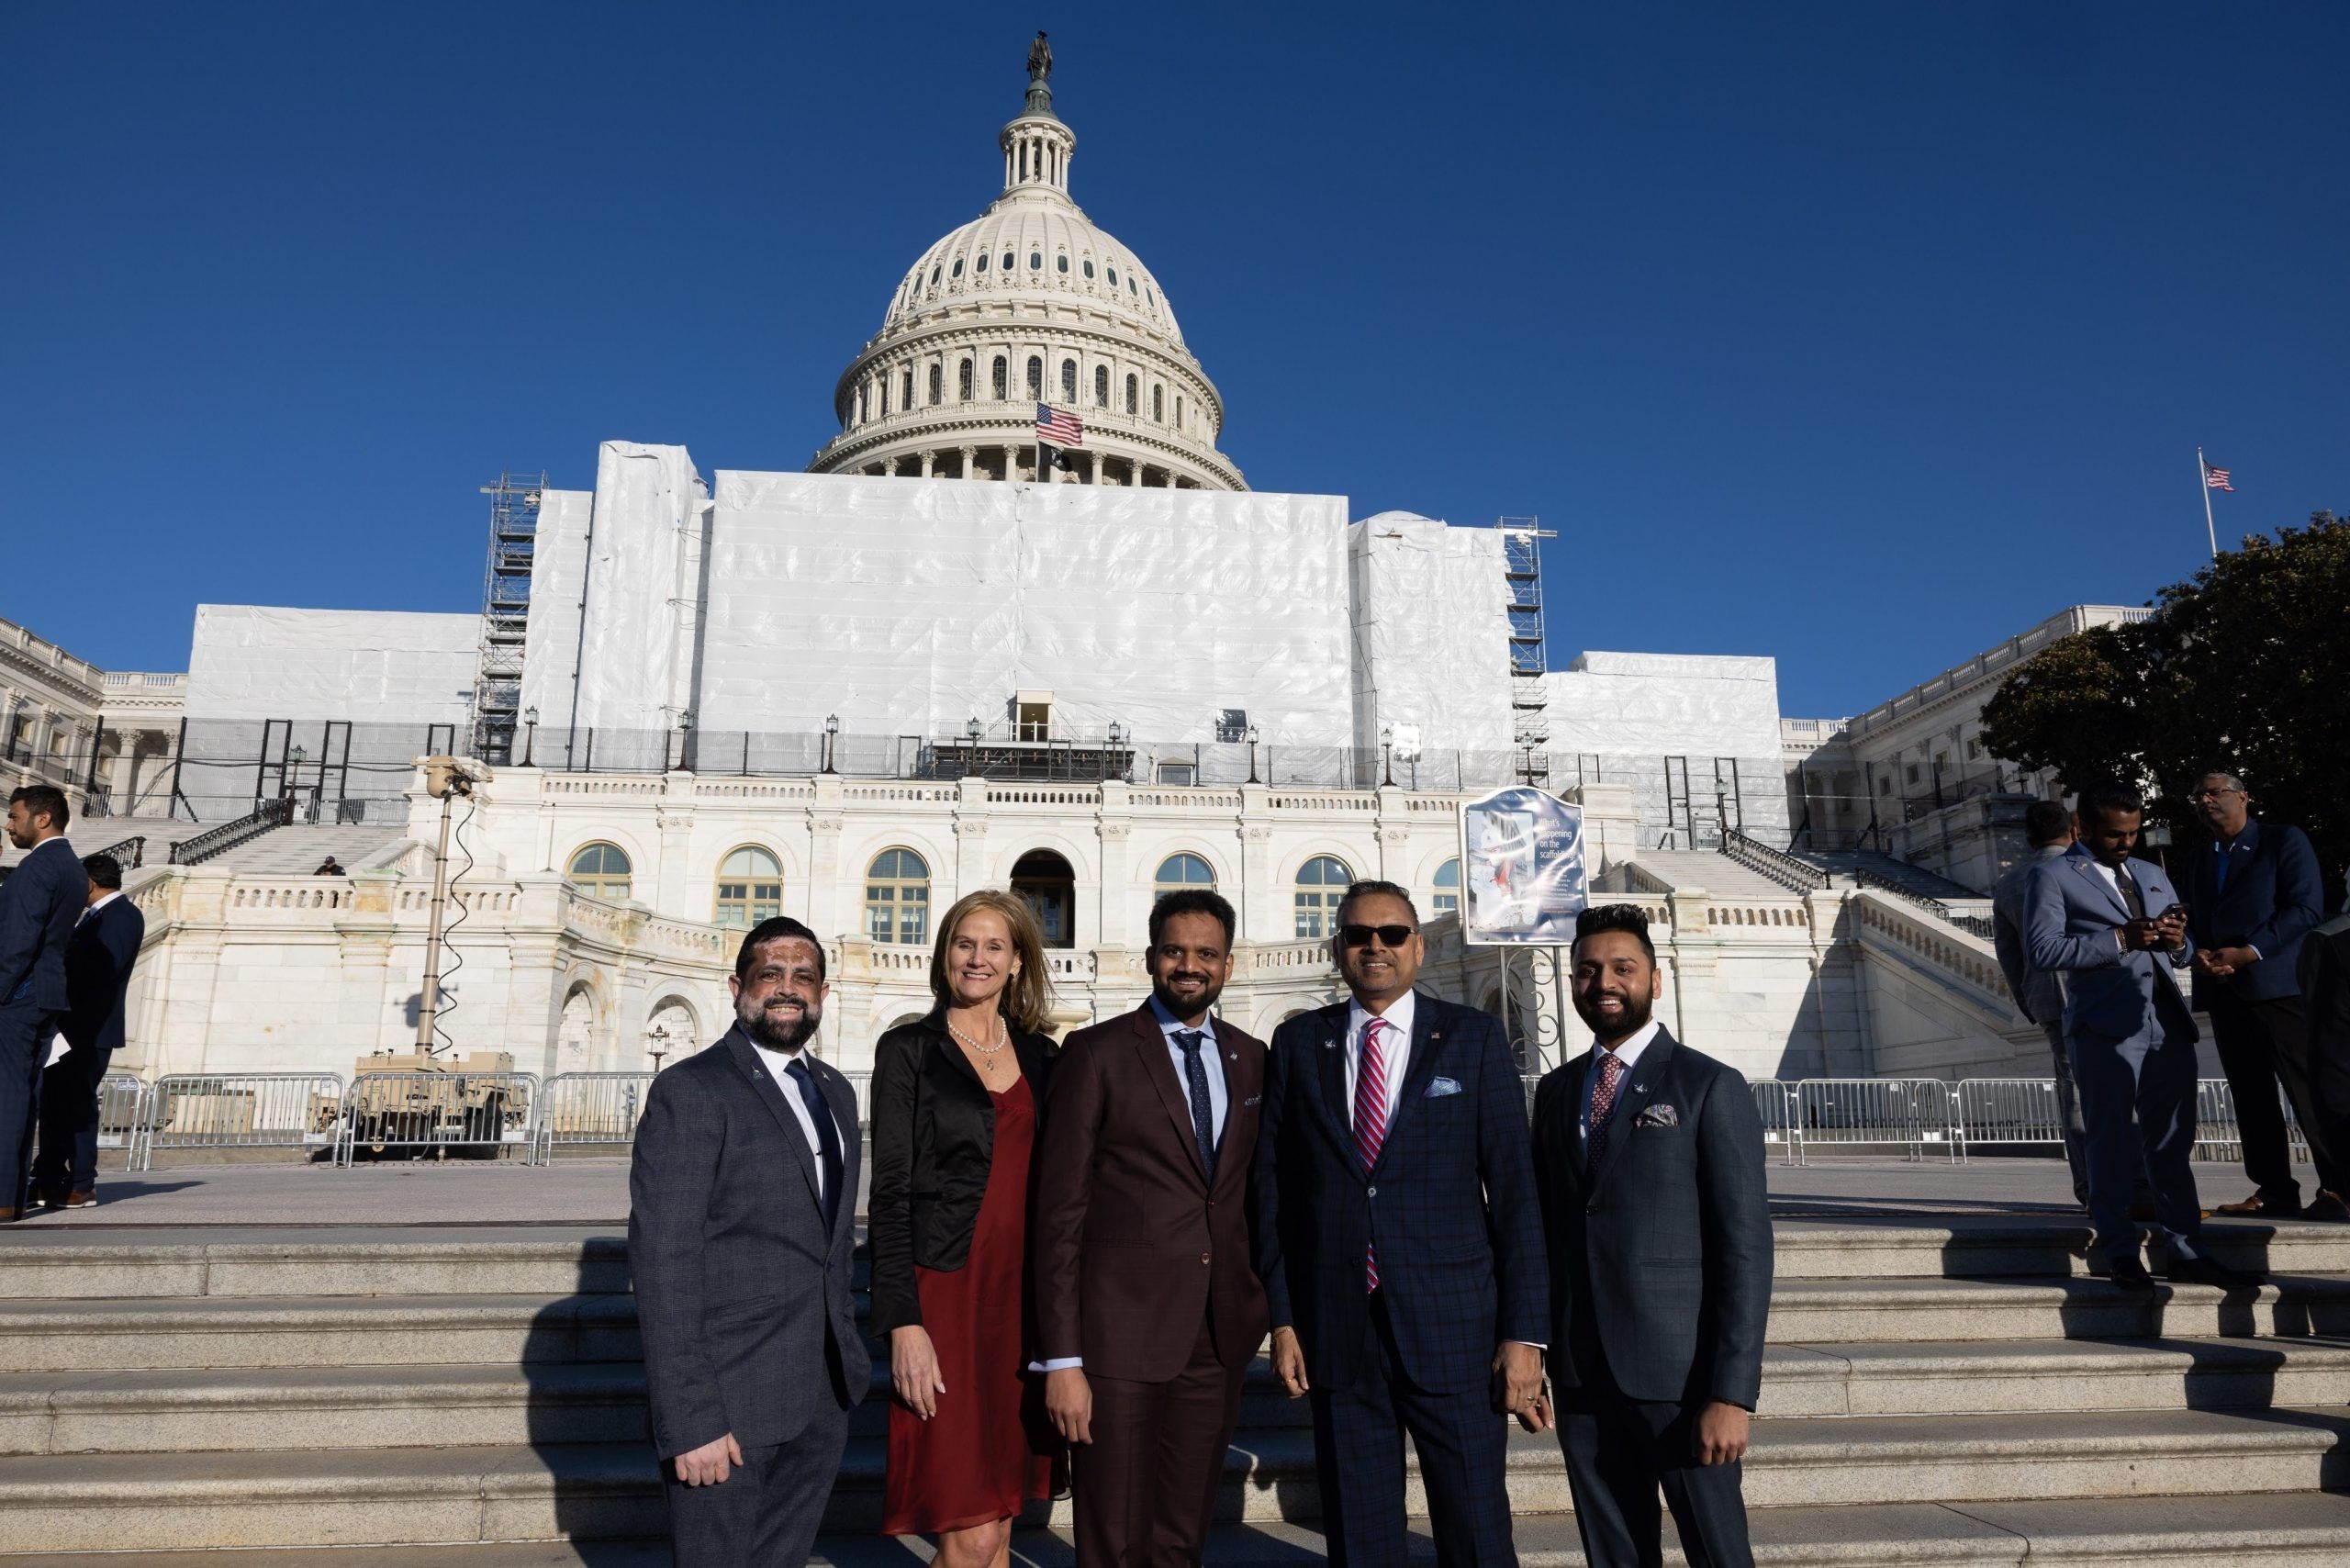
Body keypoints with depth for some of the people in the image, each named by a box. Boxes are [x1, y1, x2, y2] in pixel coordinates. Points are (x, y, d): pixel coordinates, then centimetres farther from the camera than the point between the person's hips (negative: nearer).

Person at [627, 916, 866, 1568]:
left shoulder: (834, 1091, 11)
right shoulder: (690, 1090, -12)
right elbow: (662, 1261, -17)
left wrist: (847, 1356, 14)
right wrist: (689, 1418, -20)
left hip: (822, 1401, 7)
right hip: (730, 1402, -7)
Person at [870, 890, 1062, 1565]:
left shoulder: (1040, 1058, 11)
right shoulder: (908, 1049, -2)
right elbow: (890, 1193, -6)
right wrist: (904, 1323, -13)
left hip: (1026, 1300, 5)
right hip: (947, 1298, -4)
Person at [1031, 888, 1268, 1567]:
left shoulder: (1250, 1058, 9)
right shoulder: (1096, 1053, -6)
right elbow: (1060, 1211, -8)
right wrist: (1061, 1359, -12)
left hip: (1217, 1335, 4)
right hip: (1120, 1333, -4)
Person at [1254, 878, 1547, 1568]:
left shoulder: (1474, 1037, 1)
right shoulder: (1298, 1042, 6)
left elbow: (1514, 1188, -2)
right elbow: (1272, 1187, 6)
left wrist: (1524, 1332, -6)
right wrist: (1281, 1318, 2)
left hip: (1452, 1328, -1)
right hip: (1338, 1331, 2)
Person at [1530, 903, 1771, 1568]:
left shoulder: (1711, 1088, -5)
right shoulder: (1555, 1091, 11)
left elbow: (1745, 1246, -9)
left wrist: (1733, 1392, -15)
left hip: (1679, 1373, -4)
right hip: (1583, 1376, 5)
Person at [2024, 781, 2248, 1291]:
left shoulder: (2152, 874, 22)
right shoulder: (2053, 876, 1)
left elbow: (2184, 955, 25)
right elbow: (2042, 948, -11)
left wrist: (2177, 941, 1)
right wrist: (2120, 939, -16)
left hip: (2167, 1024, 6)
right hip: (2105, 1028, -6)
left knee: (2173, 1142, 9)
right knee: (2110, 1141, 0)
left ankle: (2182, 1247, 17)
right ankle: (2117, 1248, 8)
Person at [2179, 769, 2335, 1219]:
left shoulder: (2284, 840, 3)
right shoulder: (2198, 862, 21)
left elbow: (2306, 907, -8)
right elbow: (2194, 922, 21)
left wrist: (2246, 953, -16)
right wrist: (2200, 955, -2)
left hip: (2279, 984, -6)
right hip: (2224, 992, 6)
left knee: (2311, 1092, -8)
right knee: (2250, 1097, 5)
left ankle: (2337, 1190, -3)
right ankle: (2274, 1191, 9)